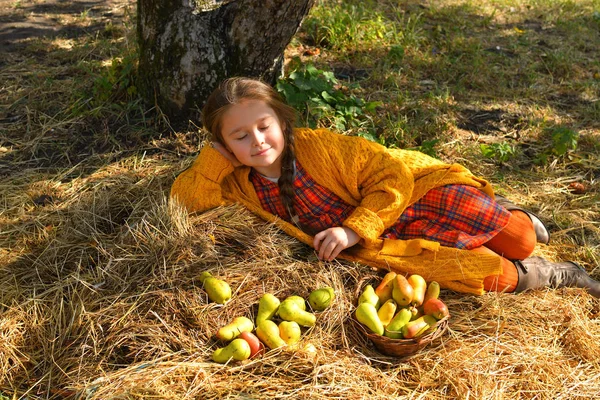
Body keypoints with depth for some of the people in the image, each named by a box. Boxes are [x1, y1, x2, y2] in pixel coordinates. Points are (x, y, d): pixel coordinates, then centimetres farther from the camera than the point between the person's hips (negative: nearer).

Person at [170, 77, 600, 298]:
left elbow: (393, 174, -17)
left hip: (411, 187, -2)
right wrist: (218, 155, -18)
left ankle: (501, 215, 23)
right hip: (368, 247, 2)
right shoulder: (241, 185, -3)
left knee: (519, 241, -11)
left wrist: (354, 230, -28)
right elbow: (183, 199, -4)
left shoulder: (319, 145, -17)